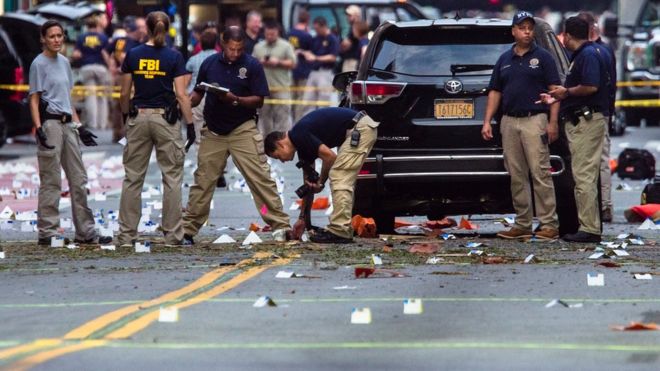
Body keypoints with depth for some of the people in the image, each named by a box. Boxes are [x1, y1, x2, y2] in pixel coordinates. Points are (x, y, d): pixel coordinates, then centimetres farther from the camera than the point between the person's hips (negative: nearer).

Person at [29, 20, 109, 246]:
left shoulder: (64, 62, 17)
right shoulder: (39, 64, -4)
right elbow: (34, 100, -8)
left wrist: (79, 127, 18)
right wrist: (39, 129, -20)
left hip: (67, 124, 8)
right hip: (50, 123, -8)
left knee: (79, 180, 7)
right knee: (51, 181, -7)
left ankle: (85, 232, 11)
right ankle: (47, 233, -3)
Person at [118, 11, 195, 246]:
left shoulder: (132, 55, 1)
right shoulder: (174, 57, -5)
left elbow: (124, 94, 4)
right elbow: (181, 95, -9)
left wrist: (126, 117, 19)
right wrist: (190, 125, -4)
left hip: (138, 117, 2)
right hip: (166, 118, -2)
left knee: (133, 178, 7)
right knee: (172, 178, 3)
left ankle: (127, 234, 7)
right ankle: (172, 234, 1)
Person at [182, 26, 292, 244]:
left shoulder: (252, 66, -5)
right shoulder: (210, 64, 4)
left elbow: (259, 101, -5)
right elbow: (198, 93, 13)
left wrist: (235, 100, -22)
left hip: (243, 130, -3)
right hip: (213, 132, 3)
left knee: (260, 178, -8)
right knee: (203, 181, 5)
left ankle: (280, 226, -7)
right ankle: (188, 230, 11)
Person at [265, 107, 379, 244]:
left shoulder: (299, 135, -11)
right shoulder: (303, 144, 17)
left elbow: (329, 156, -17)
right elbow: (309, 183, 24)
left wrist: (321, 182, 0)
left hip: (360, 129, -10)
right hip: (363, 129, 10)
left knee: (338, 179, -8)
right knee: (343, 181, 14)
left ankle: (339, 231, -9)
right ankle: (344, 230, 14)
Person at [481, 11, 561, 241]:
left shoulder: (542, 57, 2)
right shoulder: (504, 60, 16)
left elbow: (554, 90, -3)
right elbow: (495, 92, 17)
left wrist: (553, 122, -12)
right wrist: (487, 121, 8)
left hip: (534, 121, -5)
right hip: (509, 123, 5)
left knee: (540, 173, -9)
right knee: (516, 176, 6)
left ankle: (549, 224, -9)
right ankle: (523, 225, 11)